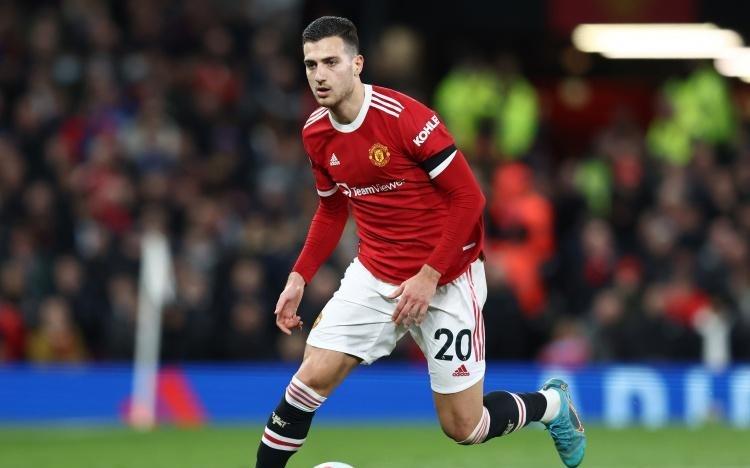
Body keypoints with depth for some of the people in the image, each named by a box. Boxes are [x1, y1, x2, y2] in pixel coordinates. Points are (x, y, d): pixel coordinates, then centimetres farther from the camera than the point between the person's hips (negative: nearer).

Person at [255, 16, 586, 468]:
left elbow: (469, 197, -18)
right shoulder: (316, 133, -1)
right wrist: (299, 277, 5)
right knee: (313, 376, -13)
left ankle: (552, 403, 31)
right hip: (374, 275, 5)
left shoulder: (405, 117, -22)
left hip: (447, 280, -5)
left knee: (463, 427, 2)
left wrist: (429, 278, -21)